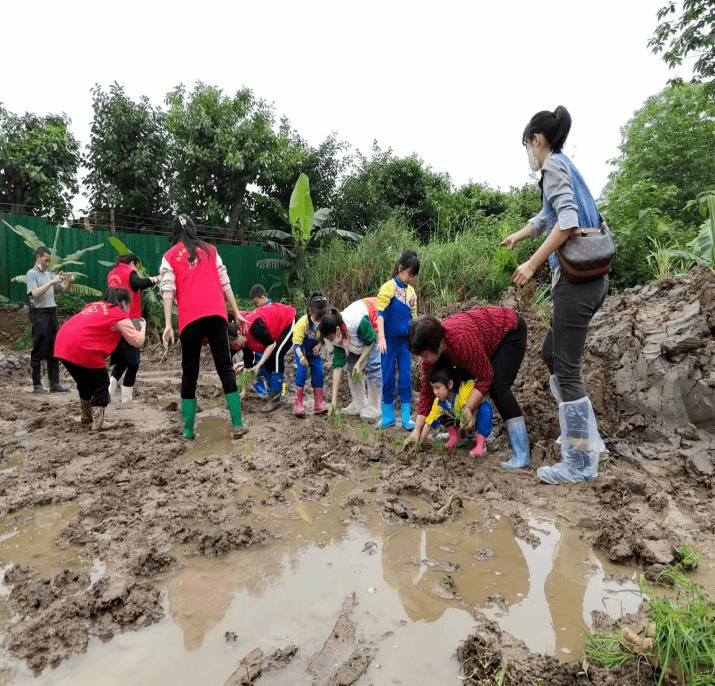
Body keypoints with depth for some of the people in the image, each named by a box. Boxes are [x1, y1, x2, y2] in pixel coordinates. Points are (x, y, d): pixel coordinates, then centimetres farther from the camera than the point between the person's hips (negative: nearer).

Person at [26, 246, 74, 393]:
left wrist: (68, 282, -4)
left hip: (52, 314, 7)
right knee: (38, 352, -3)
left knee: (54, 351, 7)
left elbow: (64, 290, 17)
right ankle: (37, 385, 2)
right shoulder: (32, 274, -1)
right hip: (39, 315, -7)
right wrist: (51, 283, -20)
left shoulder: (49, 274, 18)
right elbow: (35, 293, -14)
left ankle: (55, 383, 11)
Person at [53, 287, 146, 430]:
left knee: (84, 382, 25)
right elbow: (137, 340, -2)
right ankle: (98, 422, 7)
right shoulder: (120, 316, 0)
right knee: (100, 382, 9)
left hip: (62, 345, 8)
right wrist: (142, 326, 18)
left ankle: (86, 416, 39)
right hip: (83, 349, -8)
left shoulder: (92, 305, 23)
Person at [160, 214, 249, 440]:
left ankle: (188, 429, 12)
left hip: (189, 318, -1)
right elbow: (225, 283, 15)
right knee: (225, 368, 3)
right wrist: (236, 313, 18)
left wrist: (168, 324, -4)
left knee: (189, 374, 8)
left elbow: (168, 291, 1)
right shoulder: (210, 250, 19)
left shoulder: (169, 256, 13)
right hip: (216, 314, 1)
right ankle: (237, 424, 0)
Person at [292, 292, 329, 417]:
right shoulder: (303, 322, -28)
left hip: (315, 352, 3)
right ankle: (298, 405, -8)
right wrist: (301, 356, -42)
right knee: (301, 372, -16)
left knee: (318, 373, -4)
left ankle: (319, 404, 8)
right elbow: (296, 342, -28)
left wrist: (319, 345, -22)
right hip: (301, 351, -3)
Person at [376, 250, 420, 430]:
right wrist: (381, 338, -23)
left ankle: (406, 417, 12)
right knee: (388, 378, 4)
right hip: (389, 341, -4)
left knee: (406, 378, 5)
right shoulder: (388, 287, -8)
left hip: (405, 341, 5)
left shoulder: (411, 291, 9)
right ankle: (388, 416, 17)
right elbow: (380, 313, -15)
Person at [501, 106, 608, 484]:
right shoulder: (565, 166, 22)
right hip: (590, 277, 9)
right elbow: (545, 217, 39)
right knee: (551, 354, 17)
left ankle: (581, 461, 3)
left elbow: (567, 221, -21)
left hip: (576, 279, -9)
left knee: (566, 368, -5)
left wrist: (532, 263, -17)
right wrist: (516, 237, 52)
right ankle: (587, 437, 24)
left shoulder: (554, 164, -5)